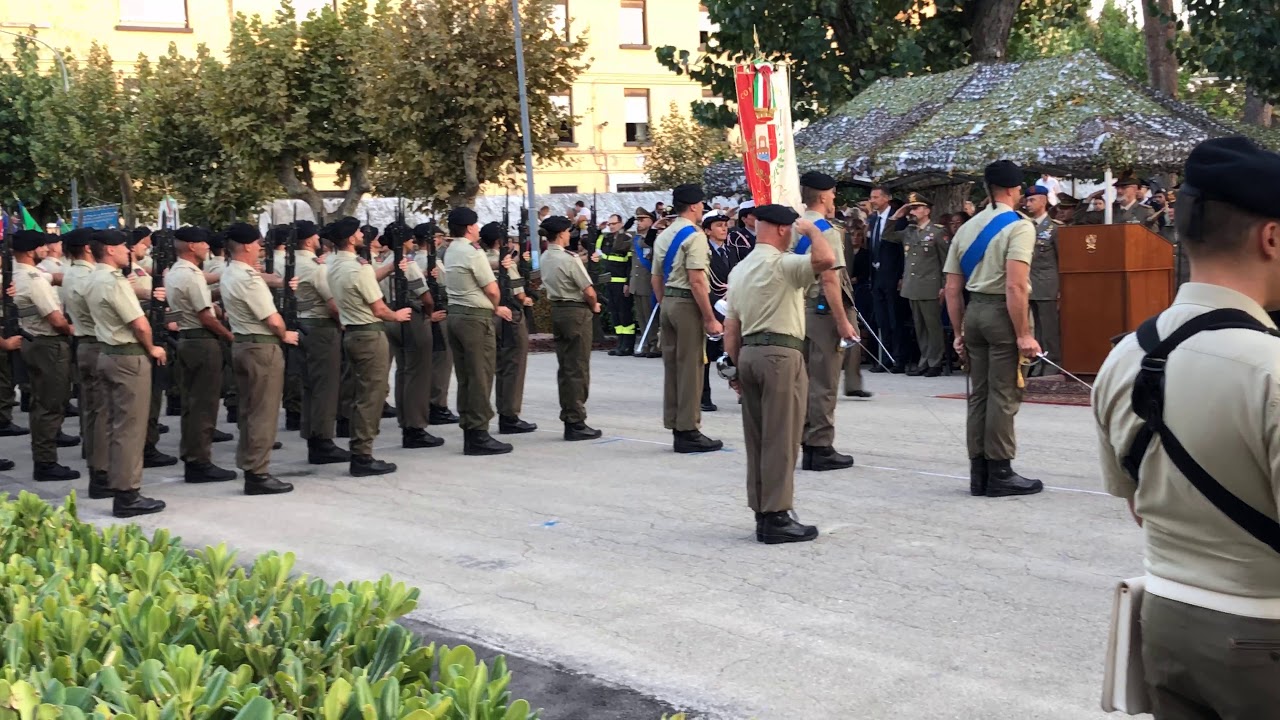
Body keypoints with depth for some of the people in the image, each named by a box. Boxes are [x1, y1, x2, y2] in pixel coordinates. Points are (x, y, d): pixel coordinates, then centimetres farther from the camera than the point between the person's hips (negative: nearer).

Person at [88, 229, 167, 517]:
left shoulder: (95, 279, 12)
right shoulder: (115, 282, -19)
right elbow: (140, 325, -20)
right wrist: (152, 349, -4)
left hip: (107, 353, 10)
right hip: (129, 357, -10)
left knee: (114, 424, 15)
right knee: (130, 427, -6)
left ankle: (115, 483, 22)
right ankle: (127, 495, -3)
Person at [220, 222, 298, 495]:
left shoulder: (229, 274, 10)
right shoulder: (248, 279, -20)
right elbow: (273, 320, -18)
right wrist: (285, 335, -2)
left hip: (242, 344, 10)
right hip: (263, 347, -10)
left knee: (249, 410, 16)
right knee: (263, 413, -4)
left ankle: (248, 464, 22)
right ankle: (258, 474, -1)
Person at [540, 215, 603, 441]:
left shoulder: (544, 259, 6)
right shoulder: (569, 260, -18)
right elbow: (588, 291, -17)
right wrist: (594, 306, 3)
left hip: (556, 310, 8)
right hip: (576, 312, -8)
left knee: (564, 367, 13)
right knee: (577, 369, -3)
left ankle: (568, 417, 17)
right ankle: (576, 423, -2)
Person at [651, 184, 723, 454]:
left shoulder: (663, 237, 14)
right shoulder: (694, 235, -12)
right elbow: (696, 281, -18)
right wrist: (710, 318, -16)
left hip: (667, 303, 9)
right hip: (688, 303, -9)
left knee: (671, 365, 11)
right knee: (691, 368, -4)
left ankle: (675, 427, 18)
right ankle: (688, 432, -2)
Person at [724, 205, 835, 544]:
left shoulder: (739, 269, 17)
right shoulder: (783, 264, -10)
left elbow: (731, 326, 17)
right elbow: (826, 259, -27)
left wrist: (738, 366, 21)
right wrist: (811, 228, -9)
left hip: (749, 353, 9)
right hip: (781, 355, -9)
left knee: (757, 440, 11)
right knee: (780, 440, -5)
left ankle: (762, 513, 17)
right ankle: (776, 518, -4)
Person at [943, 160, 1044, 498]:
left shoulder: (967, 228, 13)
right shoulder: (1019, 226, -7)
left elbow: (952, 288, 12)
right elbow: (1015, 286, -19)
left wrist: (959, 333, 17)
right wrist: (1024, 334, -17)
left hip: (974, 311, 7)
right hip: (1003, 311, -7)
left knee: (979, 394, 12)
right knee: (1004, 396, -1)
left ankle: (978, 473, 17)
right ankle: (1000, 474, 3)